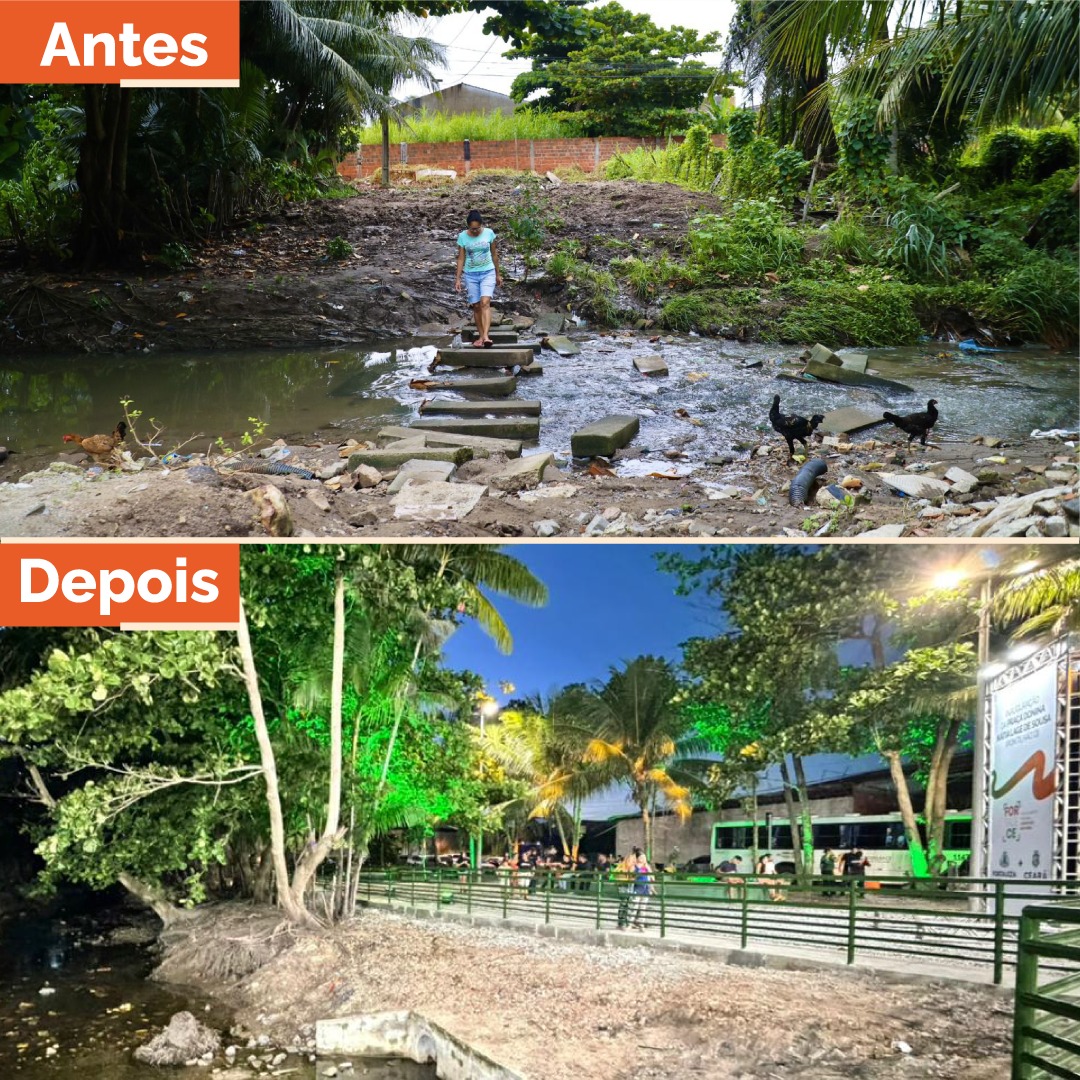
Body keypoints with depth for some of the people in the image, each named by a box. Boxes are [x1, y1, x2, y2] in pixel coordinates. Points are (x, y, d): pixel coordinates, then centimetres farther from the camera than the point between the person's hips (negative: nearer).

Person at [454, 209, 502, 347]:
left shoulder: (489, 233, -5)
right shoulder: (462, 236, -5)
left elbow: (494, 254, 5)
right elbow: (461, 258, 1)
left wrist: (498, 274, 10)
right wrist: (458, 278, -2)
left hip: (488, 273, -1)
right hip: (471, 275, 1)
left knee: (485, 303, -18)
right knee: (476, 306, 3)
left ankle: (486, 336, -27)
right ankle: (481, 336, 13)